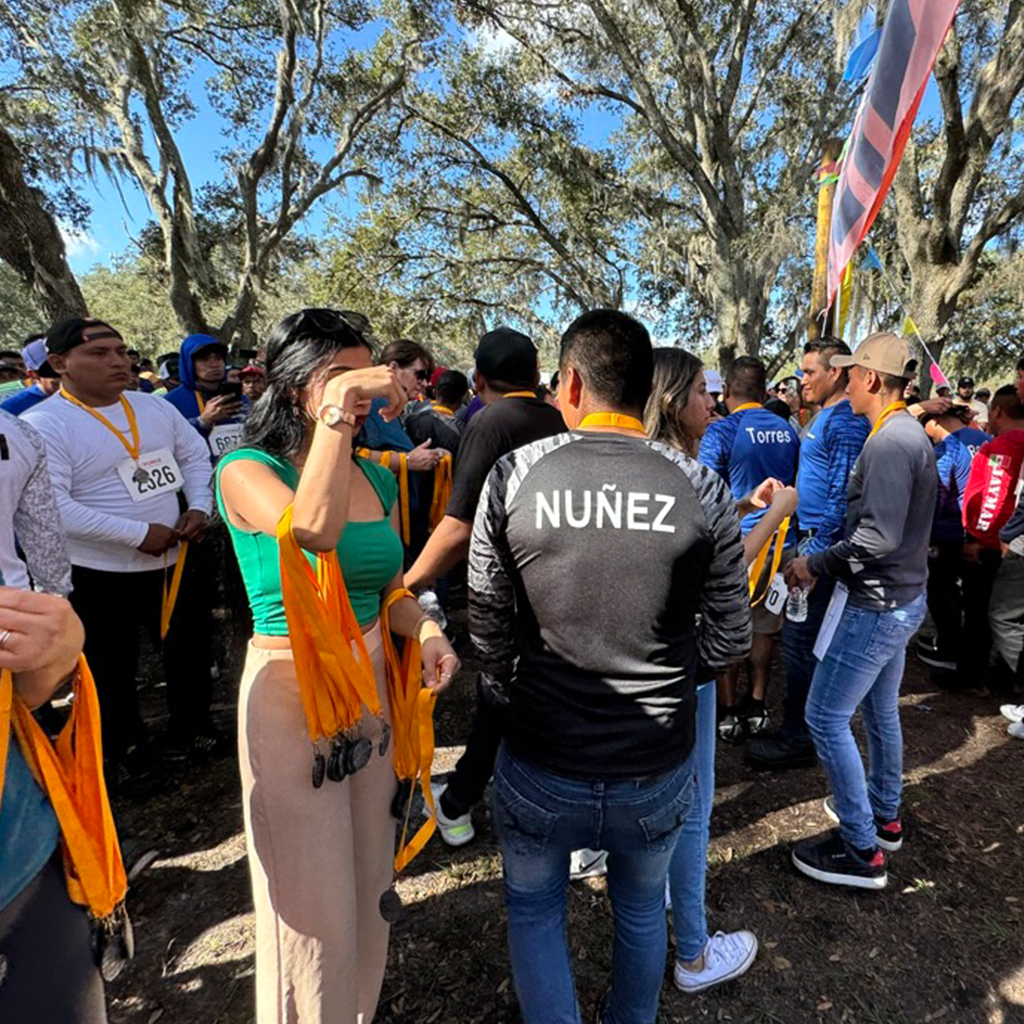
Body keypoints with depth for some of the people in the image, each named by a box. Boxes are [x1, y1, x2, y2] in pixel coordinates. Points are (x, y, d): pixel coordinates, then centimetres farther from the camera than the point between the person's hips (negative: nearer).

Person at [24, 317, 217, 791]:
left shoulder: (154, 406, 3)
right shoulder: (41, 425, -15)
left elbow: (195, 455, 11)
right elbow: (51, 507, -23)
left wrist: (199, 507, -6)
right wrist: (139, 534, -24)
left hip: (171, 562, 6)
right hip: (99, 577, -5)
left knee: (190, 649, 19)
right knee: (112, 672, 14)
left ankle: (191, 730, 42)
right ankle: (126, 756, 37)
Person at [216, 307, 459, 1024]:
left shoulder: (379, 479, 5)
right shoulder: (248, 472, -12)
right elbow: (315, 529, -35)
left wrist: (427, 630, -9)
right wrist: (338, 409, -30)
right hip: (292, 696, -5)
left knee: (368, 883, 23)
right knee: (314, 905, 10)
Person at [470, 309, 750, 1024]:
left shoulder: (514, 476, -15)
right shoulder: (703, 489, -13)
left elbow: (488, 628, -8)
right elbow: (728, 641, -5)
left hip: (540, 766, -1)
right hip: (658, 771, 2)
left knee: (534, 910, 28)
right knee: (642, 911, 31)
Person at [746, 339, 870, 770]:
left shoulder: (845, 420, -15)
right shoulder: (824, 416, 17)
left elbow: (842, 494, -22)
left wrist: (815, 554, -23)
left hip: (823, 541, -10)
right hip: (813, 537, 10)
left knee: (799, 637, -4)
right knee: (807, 635, 18)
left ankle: (797, 738, 9)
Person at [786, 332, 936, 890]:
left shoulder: (888, 442, -22)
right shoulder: (911, 433, 9)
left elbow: (878, 537, -28)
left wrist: (815, 564, -17)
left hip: (878, 604, -10)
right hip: (901, 597, 10)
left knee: (825, 716, -1)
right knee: (880, 710, 22)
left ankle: (861, 850, 12)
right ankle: (884, 815, 40)